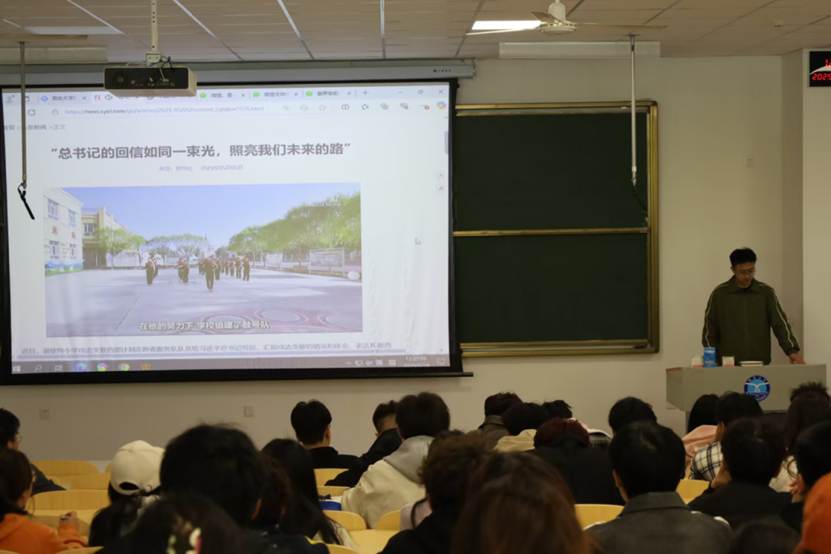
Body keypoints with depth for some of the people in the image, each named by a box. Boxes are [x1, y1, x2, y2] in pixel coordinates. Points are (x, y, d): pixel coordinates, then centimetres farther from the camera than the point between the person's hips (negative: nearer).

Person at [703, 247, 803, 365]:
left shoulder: (766, 293, 4)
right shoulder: (720, 294, 2)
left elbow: (780, 324, -2)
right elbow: (709, 329, 5)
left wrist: (793, 350, -16)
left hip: (760, 365, 1)